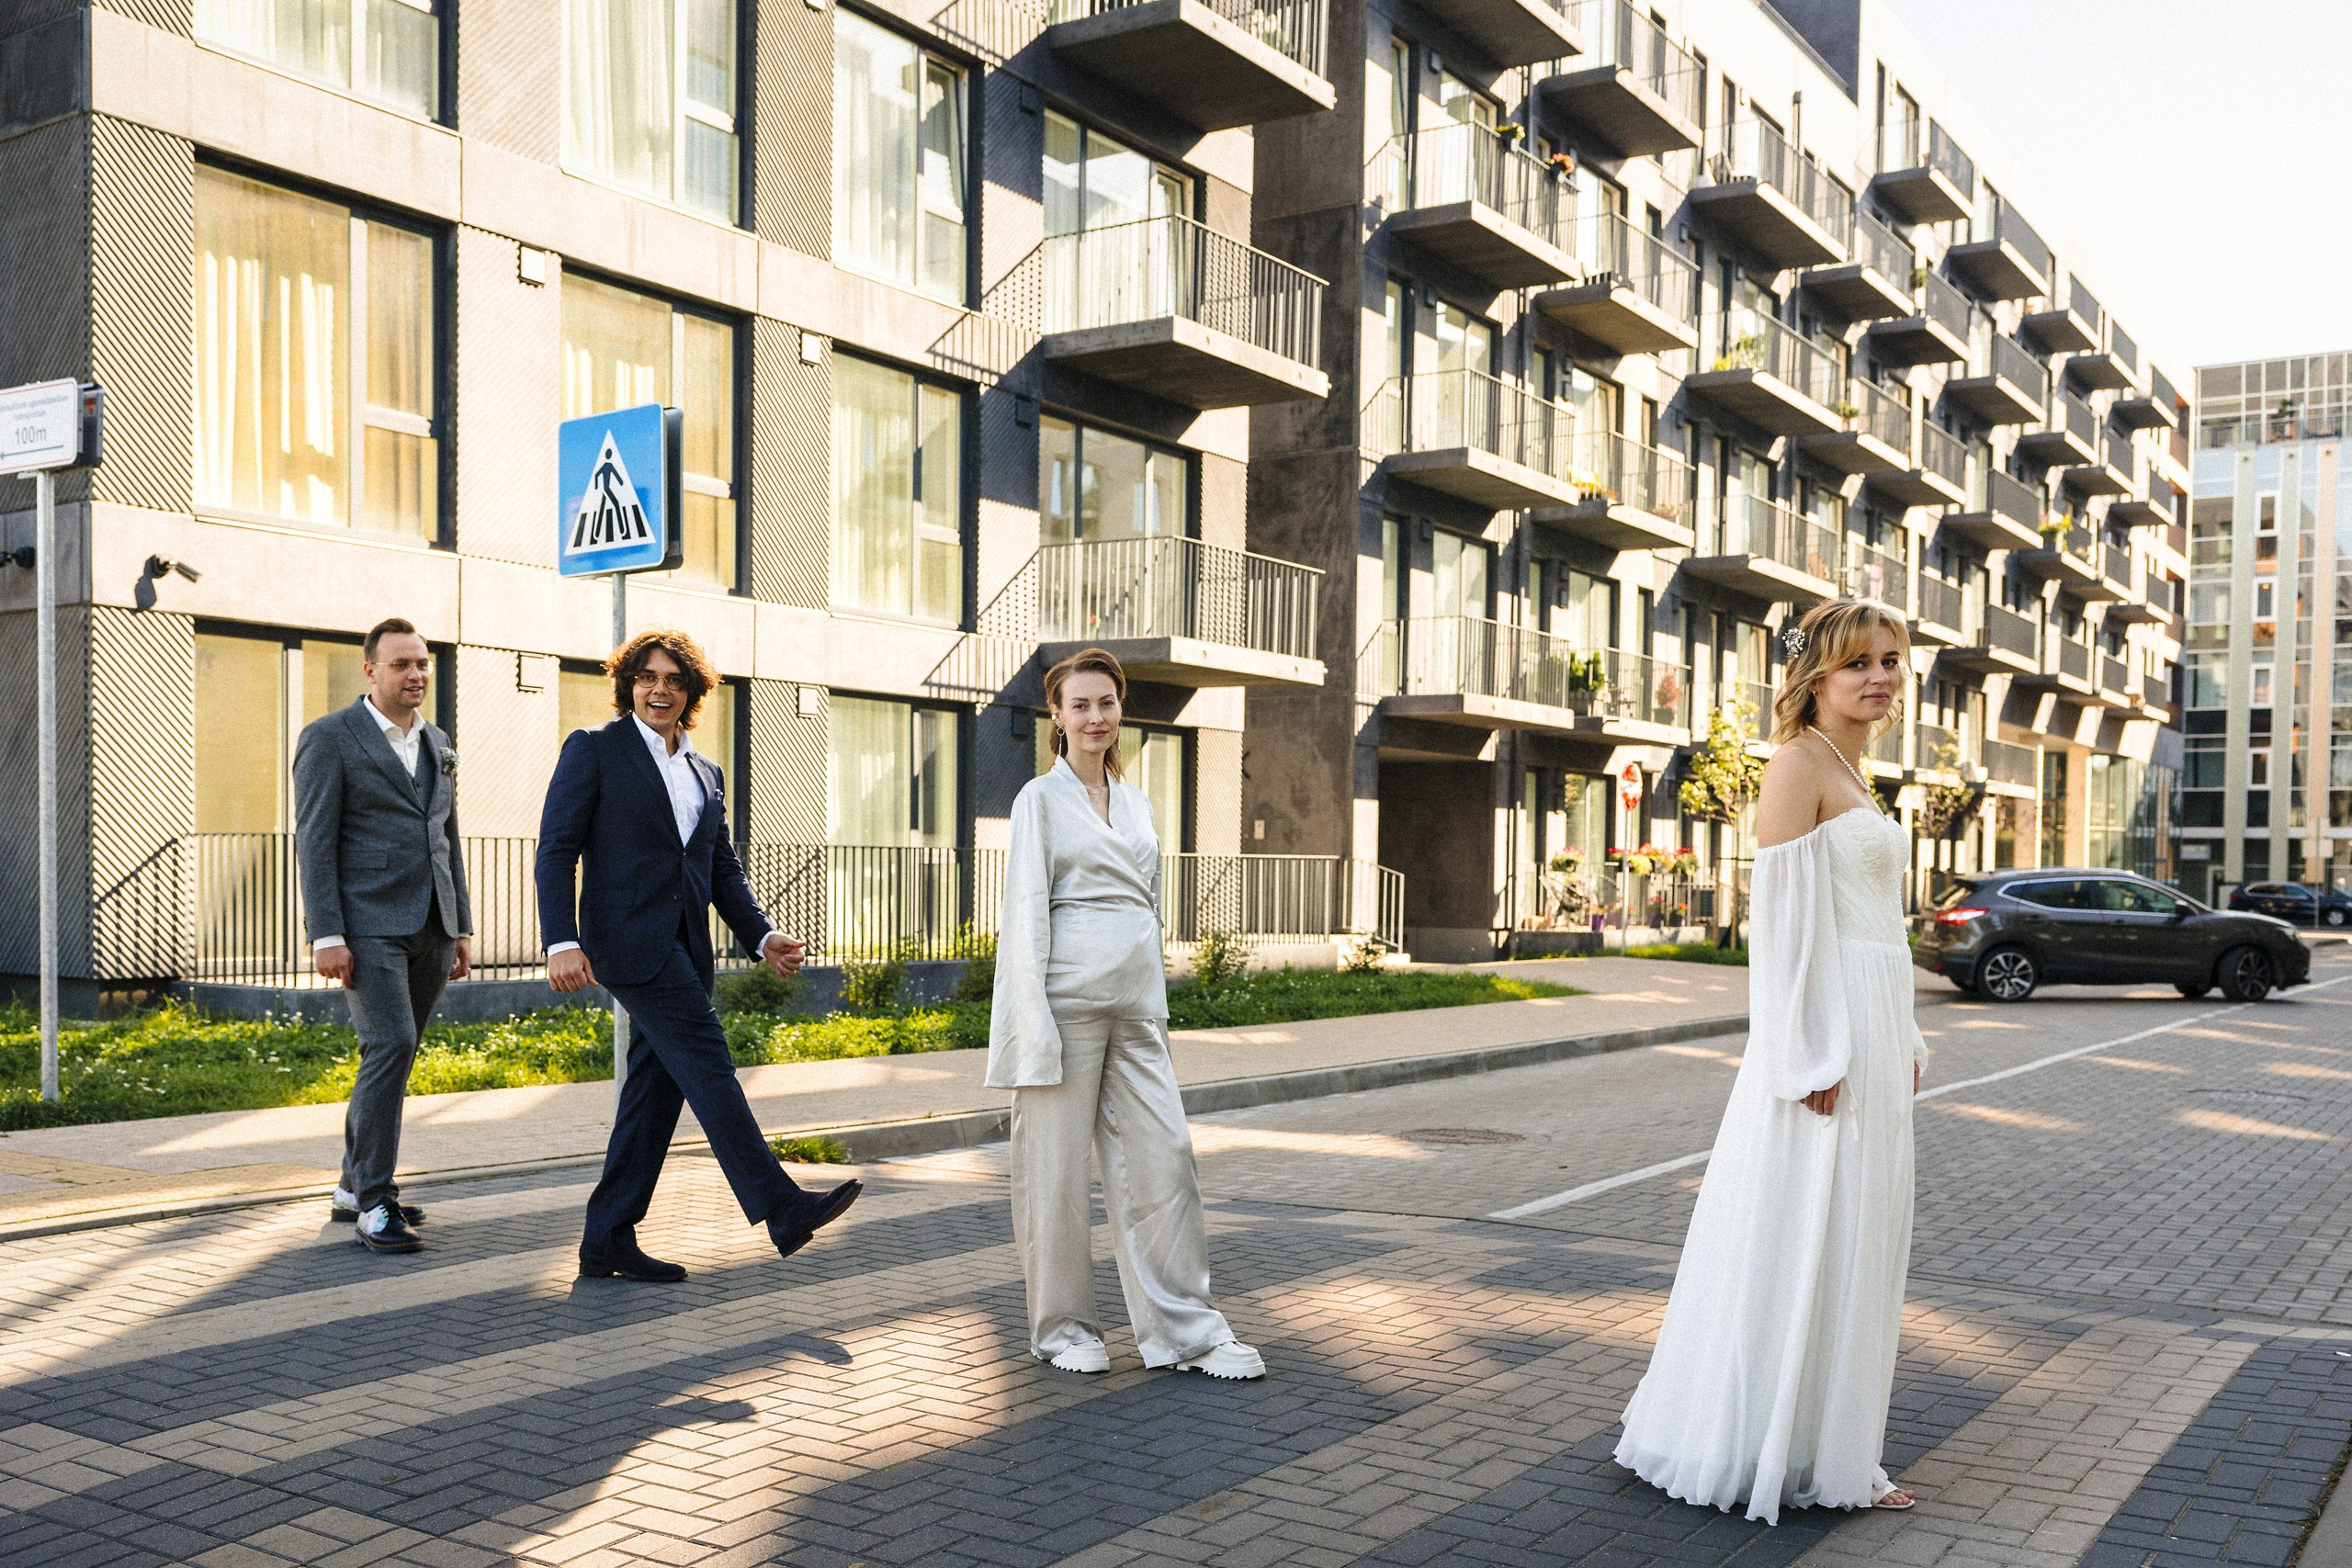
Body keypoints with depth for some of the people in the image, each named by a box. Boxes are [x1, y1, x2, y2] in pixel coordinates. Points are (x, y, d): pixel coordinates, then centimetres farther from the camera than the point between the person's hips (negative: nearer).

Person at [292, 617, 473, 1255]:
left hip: (430, 928, 7)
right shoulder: (329, 738, -4)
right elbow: (314, 842, -9)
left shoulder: (438, 745, 16)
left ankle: (354, 1187, 24)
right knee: (390, 1046, -16)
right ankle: (374, 1202, -8)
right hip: (367, 926, -7)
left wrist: (462, 928, 15)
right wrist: (326, 936, -16)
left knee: (393, 1055, 11)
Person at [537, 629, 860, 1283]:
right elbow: (556, 850, -5)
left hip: (684, 950, 7)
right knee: (707, 1064, -13)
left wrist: (762, 937, 4)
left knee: (655, 1090, 6)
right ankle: (781, 1208, -14)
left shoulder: (706, 773, 20)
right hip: (630, 939, -7)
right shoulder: (593, 750, 1)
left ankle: (607, 1241, 14)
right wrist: (561, 942, -17)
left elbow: (724, 870, 20)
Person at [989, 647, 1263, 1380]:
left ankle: (1185, 1328, 9)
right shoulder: (1042, 798, -1)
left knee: (1163, 1154, 3)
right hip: (1069, 992, -6)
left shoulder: (1136, 801, 16)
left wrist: (1158, 1001, 16)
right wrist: (1038, 1024, -14)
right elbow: (1027, 912, -7)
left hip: (1135, 998, 6)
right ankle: (1062, 1326, 17)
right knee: (1057, 1162, 3)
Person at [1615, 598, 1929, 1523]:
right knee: (1802, 1238, -2)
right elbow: (1786, 912, -17)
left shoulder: (1854, 776, 18)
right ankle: (1775, 1454, 10)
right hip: (1823, 1025, -10)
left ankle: (1832, 1453, 24)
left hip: (1874, 1032, 10)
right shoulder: (1800, 762, -10)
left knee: (1857, 1235, 14)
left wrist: (1903, 1040, 20)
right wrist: (1813, 1055, -21)